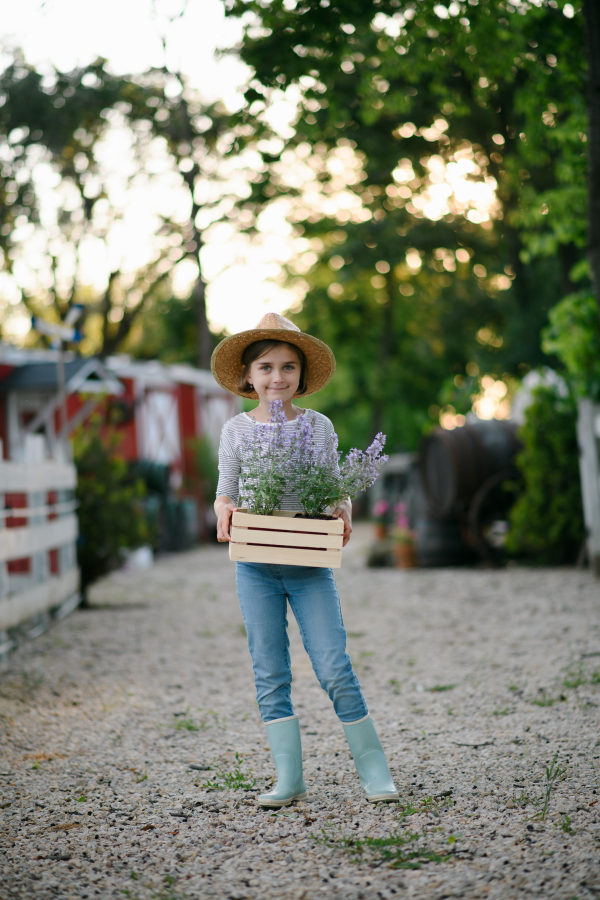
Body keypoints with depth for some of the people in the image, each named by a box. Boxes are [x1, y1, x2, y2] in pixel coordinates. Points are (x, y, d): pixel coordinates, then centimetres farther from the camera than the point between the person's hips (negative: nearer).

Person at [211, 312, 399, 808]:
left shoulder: (319, 426, 4)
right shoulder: (237, 429, 5)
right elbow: (226, 493, 8)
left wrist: (344, 512, -13)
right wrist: (225, 512, -14)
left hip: (309, 563, -1)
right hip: (255, 565, 1)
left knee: (334, 669, -5)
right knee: (270, 674, 3)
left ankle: (374, 770, 6)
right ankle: (289, 779, 10)